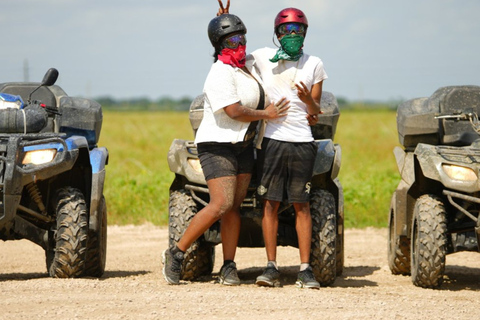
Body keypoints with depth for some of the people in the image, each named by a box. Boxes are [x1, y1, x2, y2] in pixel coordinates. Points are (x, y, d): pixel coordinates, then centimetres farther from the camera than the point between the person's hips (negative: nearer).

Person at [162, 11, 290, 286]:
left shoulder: (247, 65, 11)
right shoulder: (220, 75, -17)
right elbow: (234, 111, -22)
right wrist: (266, 114, -8)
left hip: (243, 146, 8)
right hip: (217, 146, -8)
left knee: (234, 207, 3)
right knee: (221, 204, -17)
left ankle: (229, 268, 5)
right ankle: (176, 254, -7)